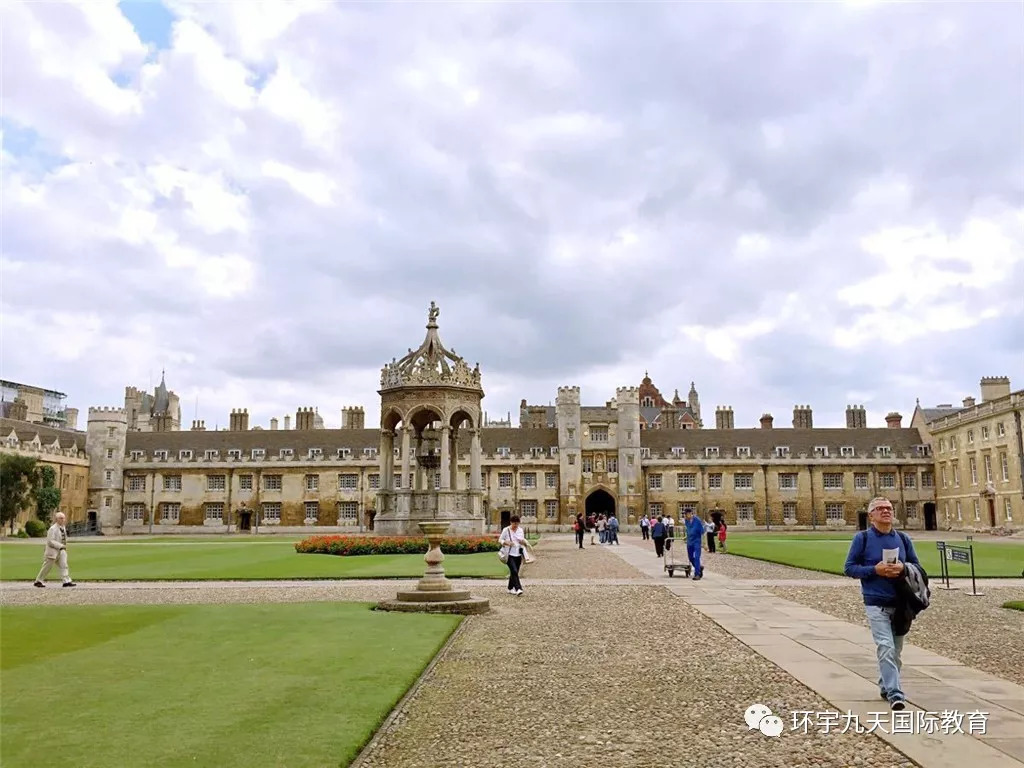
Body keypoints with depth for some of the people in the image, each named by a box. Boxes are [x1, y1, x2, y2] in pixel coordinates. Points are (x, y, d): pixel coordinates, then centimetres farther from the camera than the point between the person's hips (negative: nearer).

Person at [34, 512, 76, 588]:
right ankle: (38, 581, 21)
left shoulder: (63, 528, 8)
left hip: (61, 551, 7)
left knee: (64, 565, -4)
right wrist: (60, 546, -26)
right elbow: (50, 541, -22)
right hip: (53, 551, -7)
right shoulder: (53, 529, -18)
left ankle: (66, 581, -9)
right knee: (47, 567, 5)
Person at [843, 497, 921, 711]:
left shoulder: (903, 539, 8)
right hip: (876, 604, -4)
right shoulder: (862, 538, -3)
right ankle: (894, 693, -13)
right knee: (886, 648, -14)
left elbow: (917, 565, 14)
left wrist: (903, 568, -9)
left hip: (901, 603, 4)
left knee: (896, 650, 13)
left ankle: (886, 686, 29)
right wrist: (875, 569, -17)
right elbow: (849, 568, -2)